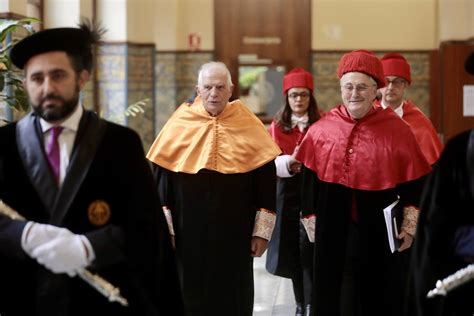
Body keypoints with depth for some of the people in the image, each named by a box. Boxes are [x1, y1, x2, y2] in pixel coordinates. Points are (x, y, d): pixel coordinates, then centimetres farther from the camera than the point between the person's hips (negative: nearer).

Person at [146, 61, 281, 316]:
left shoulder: (250, 127, -1)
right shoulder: (179, 125, -1)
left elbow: (266, 182, 1)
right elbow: (160, 181, 1)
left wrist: (262, 230, -2)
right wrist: (164, 229, -3)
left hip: (234, 237, 0)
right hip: (188, 235, 0)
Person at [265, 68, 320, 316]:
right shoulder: (277, 126, 6)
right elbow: (271, 161, -1)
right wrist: (288, 162, -22)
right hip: (287, 193, 3)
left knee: (308, 247, -12)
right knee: (292, 249, 8)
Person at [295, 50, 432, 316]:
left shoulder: (397, 130, -6)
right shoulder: (321, 130, 0)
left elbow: (415, 184, -1)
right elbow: (310, 182, 7)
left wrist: (410, 227, -5)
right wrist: (311, 224, 8)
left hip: (381, 233, -1)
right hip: (333, 232, 2)